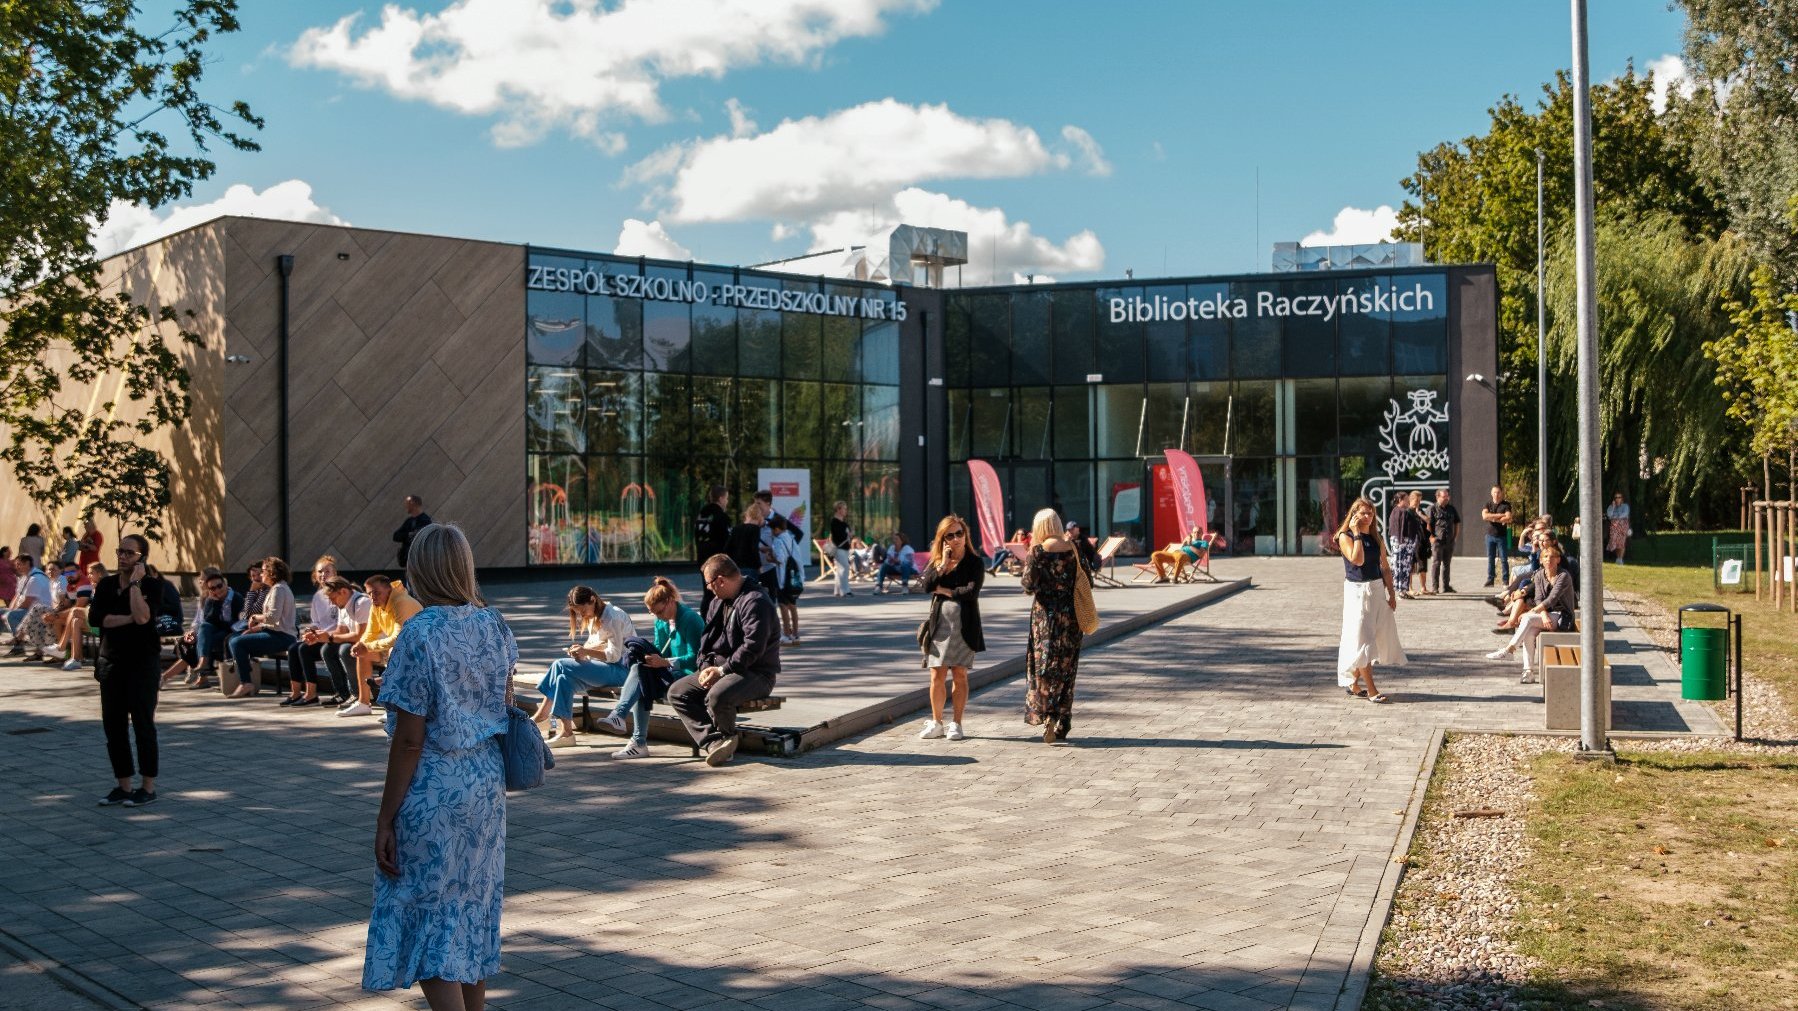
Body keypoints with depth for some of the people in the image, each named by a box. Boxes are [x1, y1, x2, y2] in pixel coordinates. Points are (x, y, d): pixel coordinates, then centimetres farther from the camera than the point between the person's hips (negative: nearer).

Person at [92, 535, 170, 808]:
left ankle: (148, 787, 7)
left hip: (142, 662, -5)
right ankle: (123, 786, 17)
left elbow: (142, 616, -22)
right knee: (113, 726, 7)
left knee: (143, 724, -2)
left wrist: (135, 582, -16)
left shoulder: (152, 585, -6)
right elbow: (96, 617, -6)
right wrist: (129, 619, -16)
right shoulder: (106, 585, 9)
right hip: (111, 661, 6)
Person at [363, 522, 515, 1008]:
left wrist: (386, 819, -9)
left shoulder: (420, 634, -17)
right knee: (474, 914, 17)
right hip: (487, 784, 7)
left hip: (434, 791, -7)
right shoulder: (494, 625, 2)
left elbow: (409, 739, -16)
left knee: (431, 925, 3)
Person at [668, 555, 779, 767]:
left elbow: (753, 647, -23)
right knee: (677, 692, -7)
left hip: (756, 674, -9)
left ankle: (726, 738, -3)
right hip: (719, 668, 9)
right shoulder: (719, 602, 16)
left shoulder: (755, 602, -15)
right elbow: (707, 637, 17)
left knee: (717, 696, -36)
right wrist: (705, 666, -2)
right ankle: (713, 741, -22)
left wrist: (721, 671, -21)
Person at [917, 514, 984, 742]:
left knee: (959, 674, 3)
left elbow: (972, 592, -16)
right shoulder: (936, 562, 9)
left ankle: (956, 724, 11)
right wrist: (943, 564, -12)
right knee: (937, 675, 2)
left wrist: (944, 590, -7)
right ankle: (936, 723, 13)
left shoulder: (974, 562, -2)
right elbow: (927, 586, -7)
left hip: (964, 624, -3)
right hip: (939, 622, 3)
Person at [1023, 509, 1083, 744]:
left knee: (1044, 665, 3)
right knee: (1066, 667, 9)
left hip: (1046, 614, -3)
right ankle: (1061, 728, 12)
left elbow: (1029, 585, -10)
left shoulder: (1038, 551, -9)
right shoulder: (1072, 549, 2)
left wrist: (1029, 556, 1)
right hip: (1071, 616, 3)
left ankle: (1048, 717, -16)